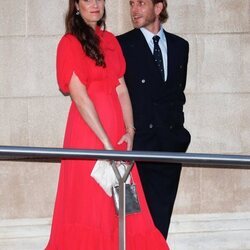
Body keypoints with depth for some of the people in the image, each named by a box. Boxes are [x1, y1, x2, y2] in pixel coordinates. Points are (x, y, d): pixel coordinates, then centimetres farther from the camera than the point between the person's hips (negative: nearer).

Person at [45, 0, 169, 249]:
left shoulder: (110, 41, 14)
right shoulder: (70, 43, -6)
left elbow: (121, 89, 9)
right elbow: (80, 96, -13)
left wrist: (129, 130, -5)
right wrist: (106, 142, -17)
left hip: (115, 130, 6)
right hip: (88, 129, -6)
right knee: (90, 200, -4)